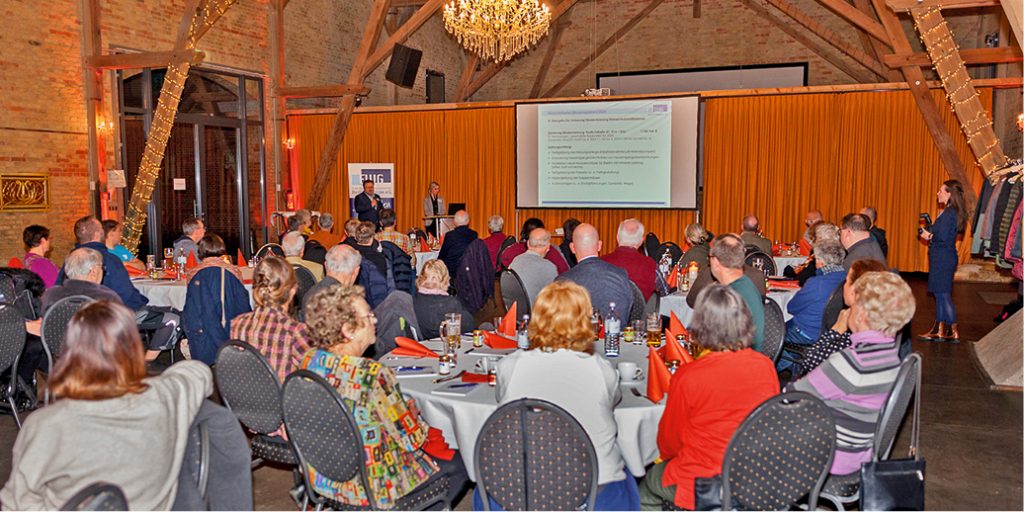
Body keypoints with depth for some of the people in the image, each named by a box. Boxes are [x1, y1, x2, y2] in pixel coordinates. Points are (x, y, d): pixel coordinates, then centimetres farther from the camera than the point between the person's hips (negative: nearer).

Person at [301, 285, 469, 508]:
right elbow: (412, 439, -20)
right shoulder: (373, 375, -32)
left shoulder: (310, 360, -9)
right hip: (369, 488, -7)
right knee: (458, 463, 12)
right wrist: (411, 411, -1)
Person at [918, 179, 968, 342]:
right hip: (942, 257, 10)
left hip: (943, 258, -10)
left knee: (943, 294, -4)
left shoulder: (949, 213, -17)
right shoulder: (950, 212, 12)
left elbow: (943, 238, -23)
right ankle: (939, 330, 21)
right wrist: (930, 233, 6)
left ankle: (953, 332, 3)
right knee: (940, 294, 14)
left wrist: (929, 236, -7)